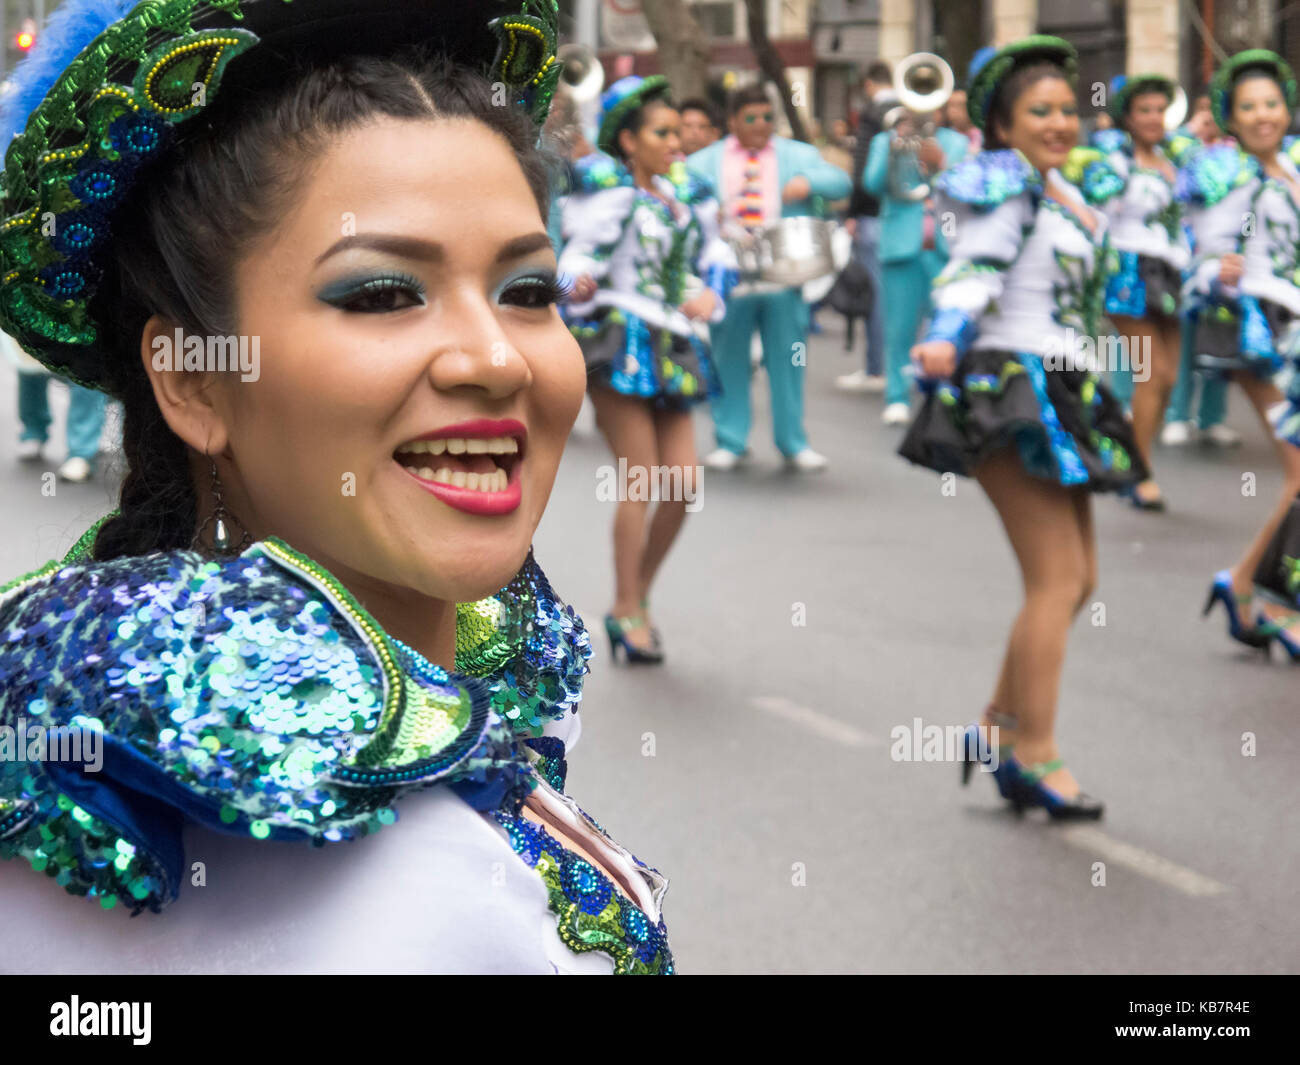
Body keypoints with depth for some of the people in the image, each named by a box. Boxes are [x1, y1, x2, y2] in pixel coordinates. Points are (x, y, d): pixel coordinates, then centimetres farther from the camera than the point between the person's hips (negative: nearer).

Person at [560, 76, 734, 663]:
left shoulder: (683, 191, 14)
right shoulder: (609, 187, -5)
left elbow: (715, 252, 21)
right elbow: (578, 252, -11)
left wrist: (710, 292, 1)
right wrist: (578, 286, -32)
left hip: (671, 346, 7)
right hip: (619, 339, -6)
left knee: (683, 483, 2)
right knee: (642, 479, -10)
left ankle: (639, 596, 19)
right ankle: (627, 610, -1)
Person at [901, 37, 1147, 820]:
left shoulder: (1073, 189, 16)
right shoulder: (1011, 189, -8)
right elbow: (975, 265, -24)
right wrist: (945, 339, -37)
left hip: (1061, 396, 9)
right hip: (1008, 391, -9)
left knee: (1078, 579, 10)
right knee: (1057, 579, -11)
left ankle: (1000, 728, 20)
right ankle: (1034, 756, -4)